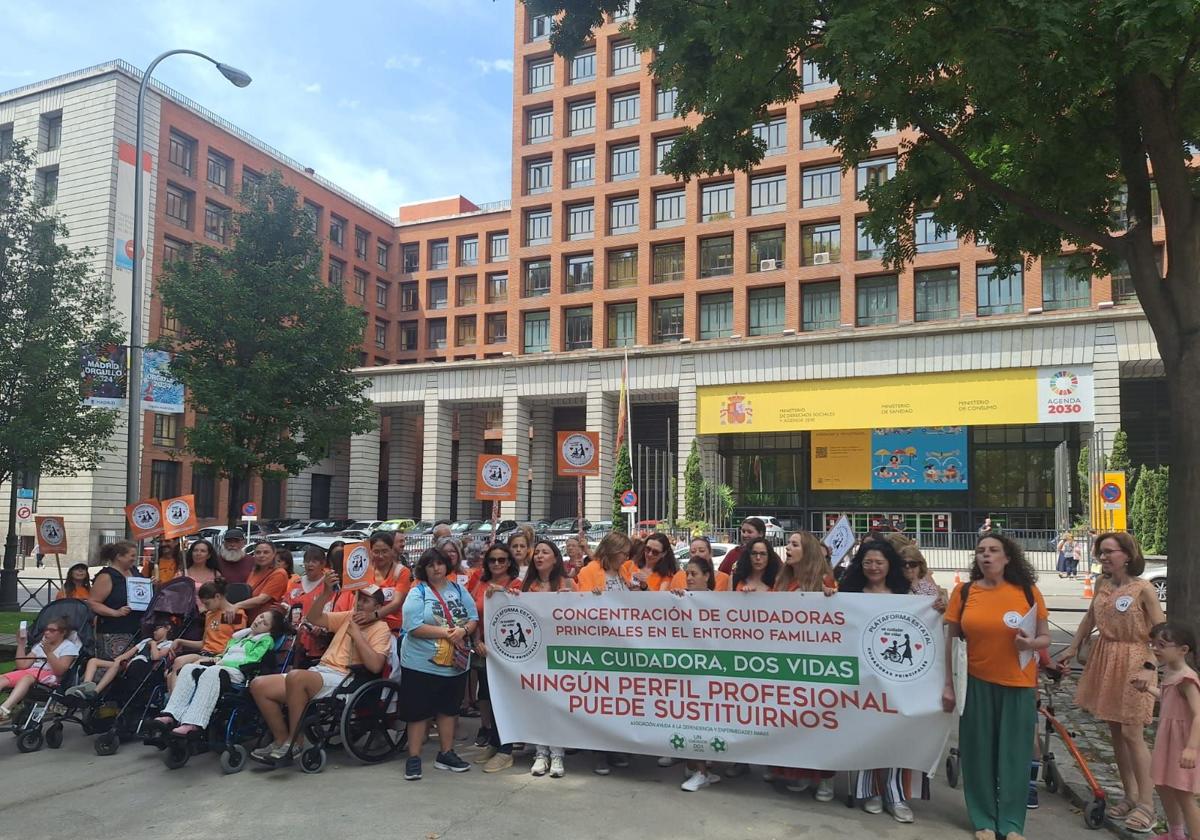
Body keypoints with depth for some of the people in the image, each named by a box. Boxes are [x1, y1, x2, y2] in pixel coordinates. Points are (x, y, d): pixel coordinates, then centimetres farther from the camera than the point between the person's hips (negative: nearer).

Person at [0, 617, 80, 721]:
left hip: (50, 677, -6)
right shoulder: (40, 645, 27)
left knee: (27, 677, -37)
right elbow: (22, 665, 16)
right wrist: (21, 644, 12)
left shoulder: (68, 646, 8)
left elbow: (59, 671, -8)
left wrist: (49, 652, -17)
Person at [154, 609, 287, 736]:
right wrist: (216, 659, 8)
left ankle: (193, 723, -46)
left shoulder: (266, 640, 8)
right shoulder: (242, 635, 31)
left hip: (237, 672, -7)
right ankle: (172, 714, -28)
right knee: (189, 668, -17)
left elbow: (251, 660, -6)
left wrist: (222, 661, -6)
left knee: (211, 672, -36)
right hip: (220, 666, 7)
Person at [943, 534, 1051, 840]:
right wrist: (948, 685, 1)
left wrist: (1031, 643, -18)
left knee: (1014, 753, 7)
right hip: (977, 683, 0)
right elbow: (951, 641, 3)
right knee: (979, 752, 6)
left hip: (1018, 685, 0)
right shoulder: (963, 592, -2)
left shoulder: (1028, 591, -2)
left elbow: (1045, 638, 5)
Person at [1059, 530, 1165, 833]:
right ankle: (1130, 796, 23)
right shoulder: (1102, 583, 5)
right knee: (1115, 732, 11)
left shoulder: (1143, 589, -14)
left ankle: (1146, 804, 5)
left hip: (1132, 663, -6)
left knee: (1131, 733, -5)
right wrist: (1073, 648, 20)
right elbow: (1090, 617, 17)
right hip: (1104, 660, 6)